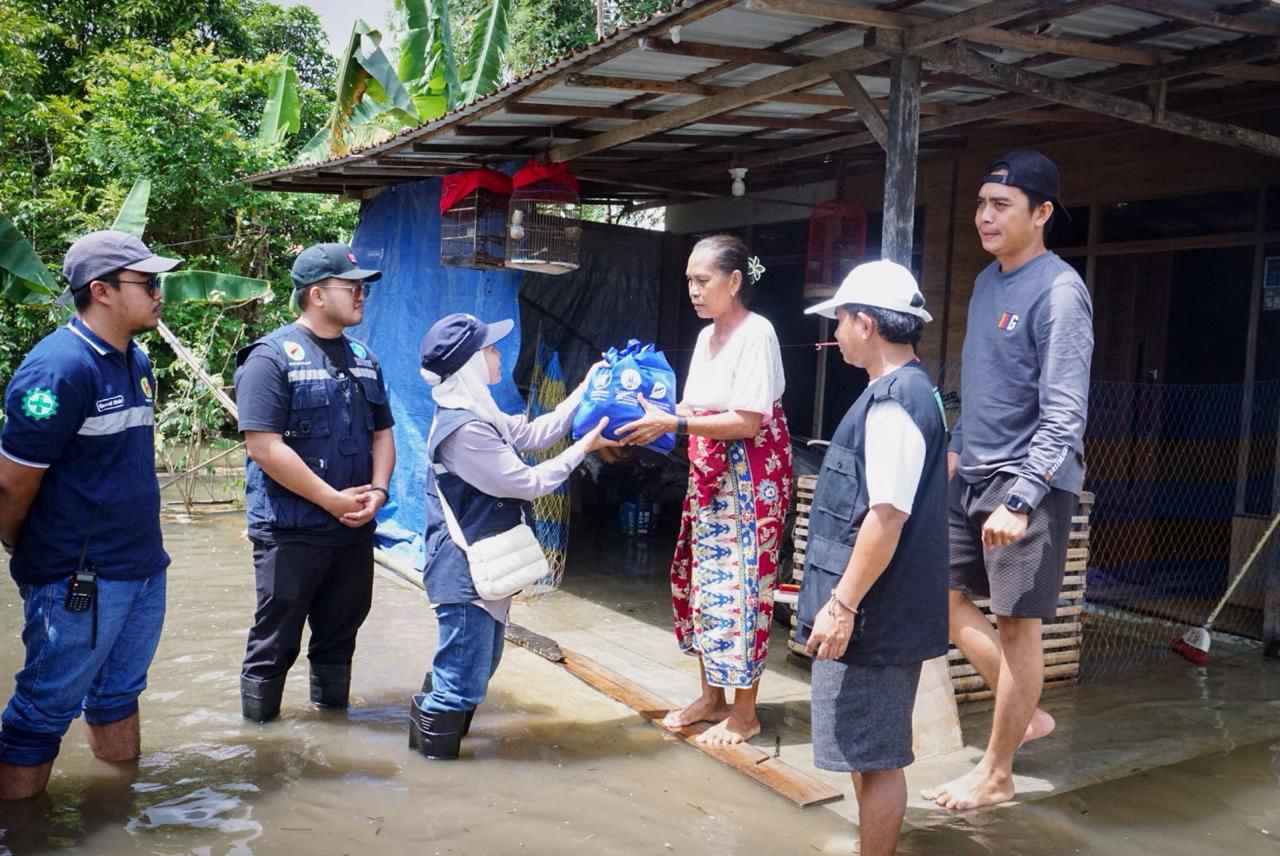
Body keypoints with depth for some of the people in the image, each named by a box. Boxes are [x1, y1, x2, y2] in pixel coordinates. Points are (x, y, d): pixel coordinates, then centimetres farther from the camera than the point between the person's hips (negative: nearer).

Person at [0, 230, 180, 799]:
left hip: (144, 565, 8)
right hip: (79, 579, -8)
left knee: (119, 692, 20)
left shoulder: (137, 362, 7)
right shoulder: (59, 368, -20)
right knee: (46, 708, 6)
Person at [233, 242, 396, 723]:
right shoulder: (272, 356, -10)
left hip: (354, 527, 7)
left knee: (341, 629, 17)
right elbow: (264, 446, -18)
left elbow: (382, 433, 15)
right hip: (290, 529, -6)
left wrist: (377, 490, -3)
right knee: (276, 638, 4)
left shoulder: (363, 358, 12)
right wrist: (332, 499, -16)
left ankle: (333, 715, 32)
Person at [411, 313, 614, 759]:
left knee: (478, 665, 23)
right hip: (467, 570, -11)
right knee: (465, 676, 0)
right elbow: (529, 483, -20)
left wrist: (585, 390, 14)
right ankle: (435, 751, 15)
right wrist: (584, 448, -9)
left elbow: (535, 433, 16)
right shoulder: (465, 429, -25)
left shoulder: (477, 414, 8)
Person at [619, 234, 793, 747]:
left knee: (738, 586, -4)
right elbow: (695, 410, 10)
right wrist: (654, 415, -7)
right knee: (699, 580, 11)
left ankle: (744, 713, 9)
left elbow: (747, 422, -20)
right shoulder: (707, 336, 12)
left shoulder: (756, 334, -14)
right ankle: (712, 696, 25)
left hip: (751, 478, -9)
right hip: (709, 477, 9)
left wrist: (673, 425, -23)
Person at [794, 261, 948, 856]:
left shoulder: (894, 402, -19)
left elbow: (886, 518, -25)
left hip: (872, 614, -11)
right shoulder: (910, 391, 13)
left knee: (875, 758, 2)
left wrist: (842, 605, -22)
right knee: (868, 754, 21)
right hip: (880, 609, 11)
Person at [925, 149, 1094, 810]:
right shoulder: (987, 280, 10)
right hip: (972, 477, 9)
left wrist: (1020, 501, -29)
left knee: (1015, 621, 0)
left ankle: (996, 774, 13)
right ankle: (1026, 714, 28)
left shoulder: (1059, 293, -16)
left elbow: (1065, 415, -22)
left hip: (1027, 483, -9)